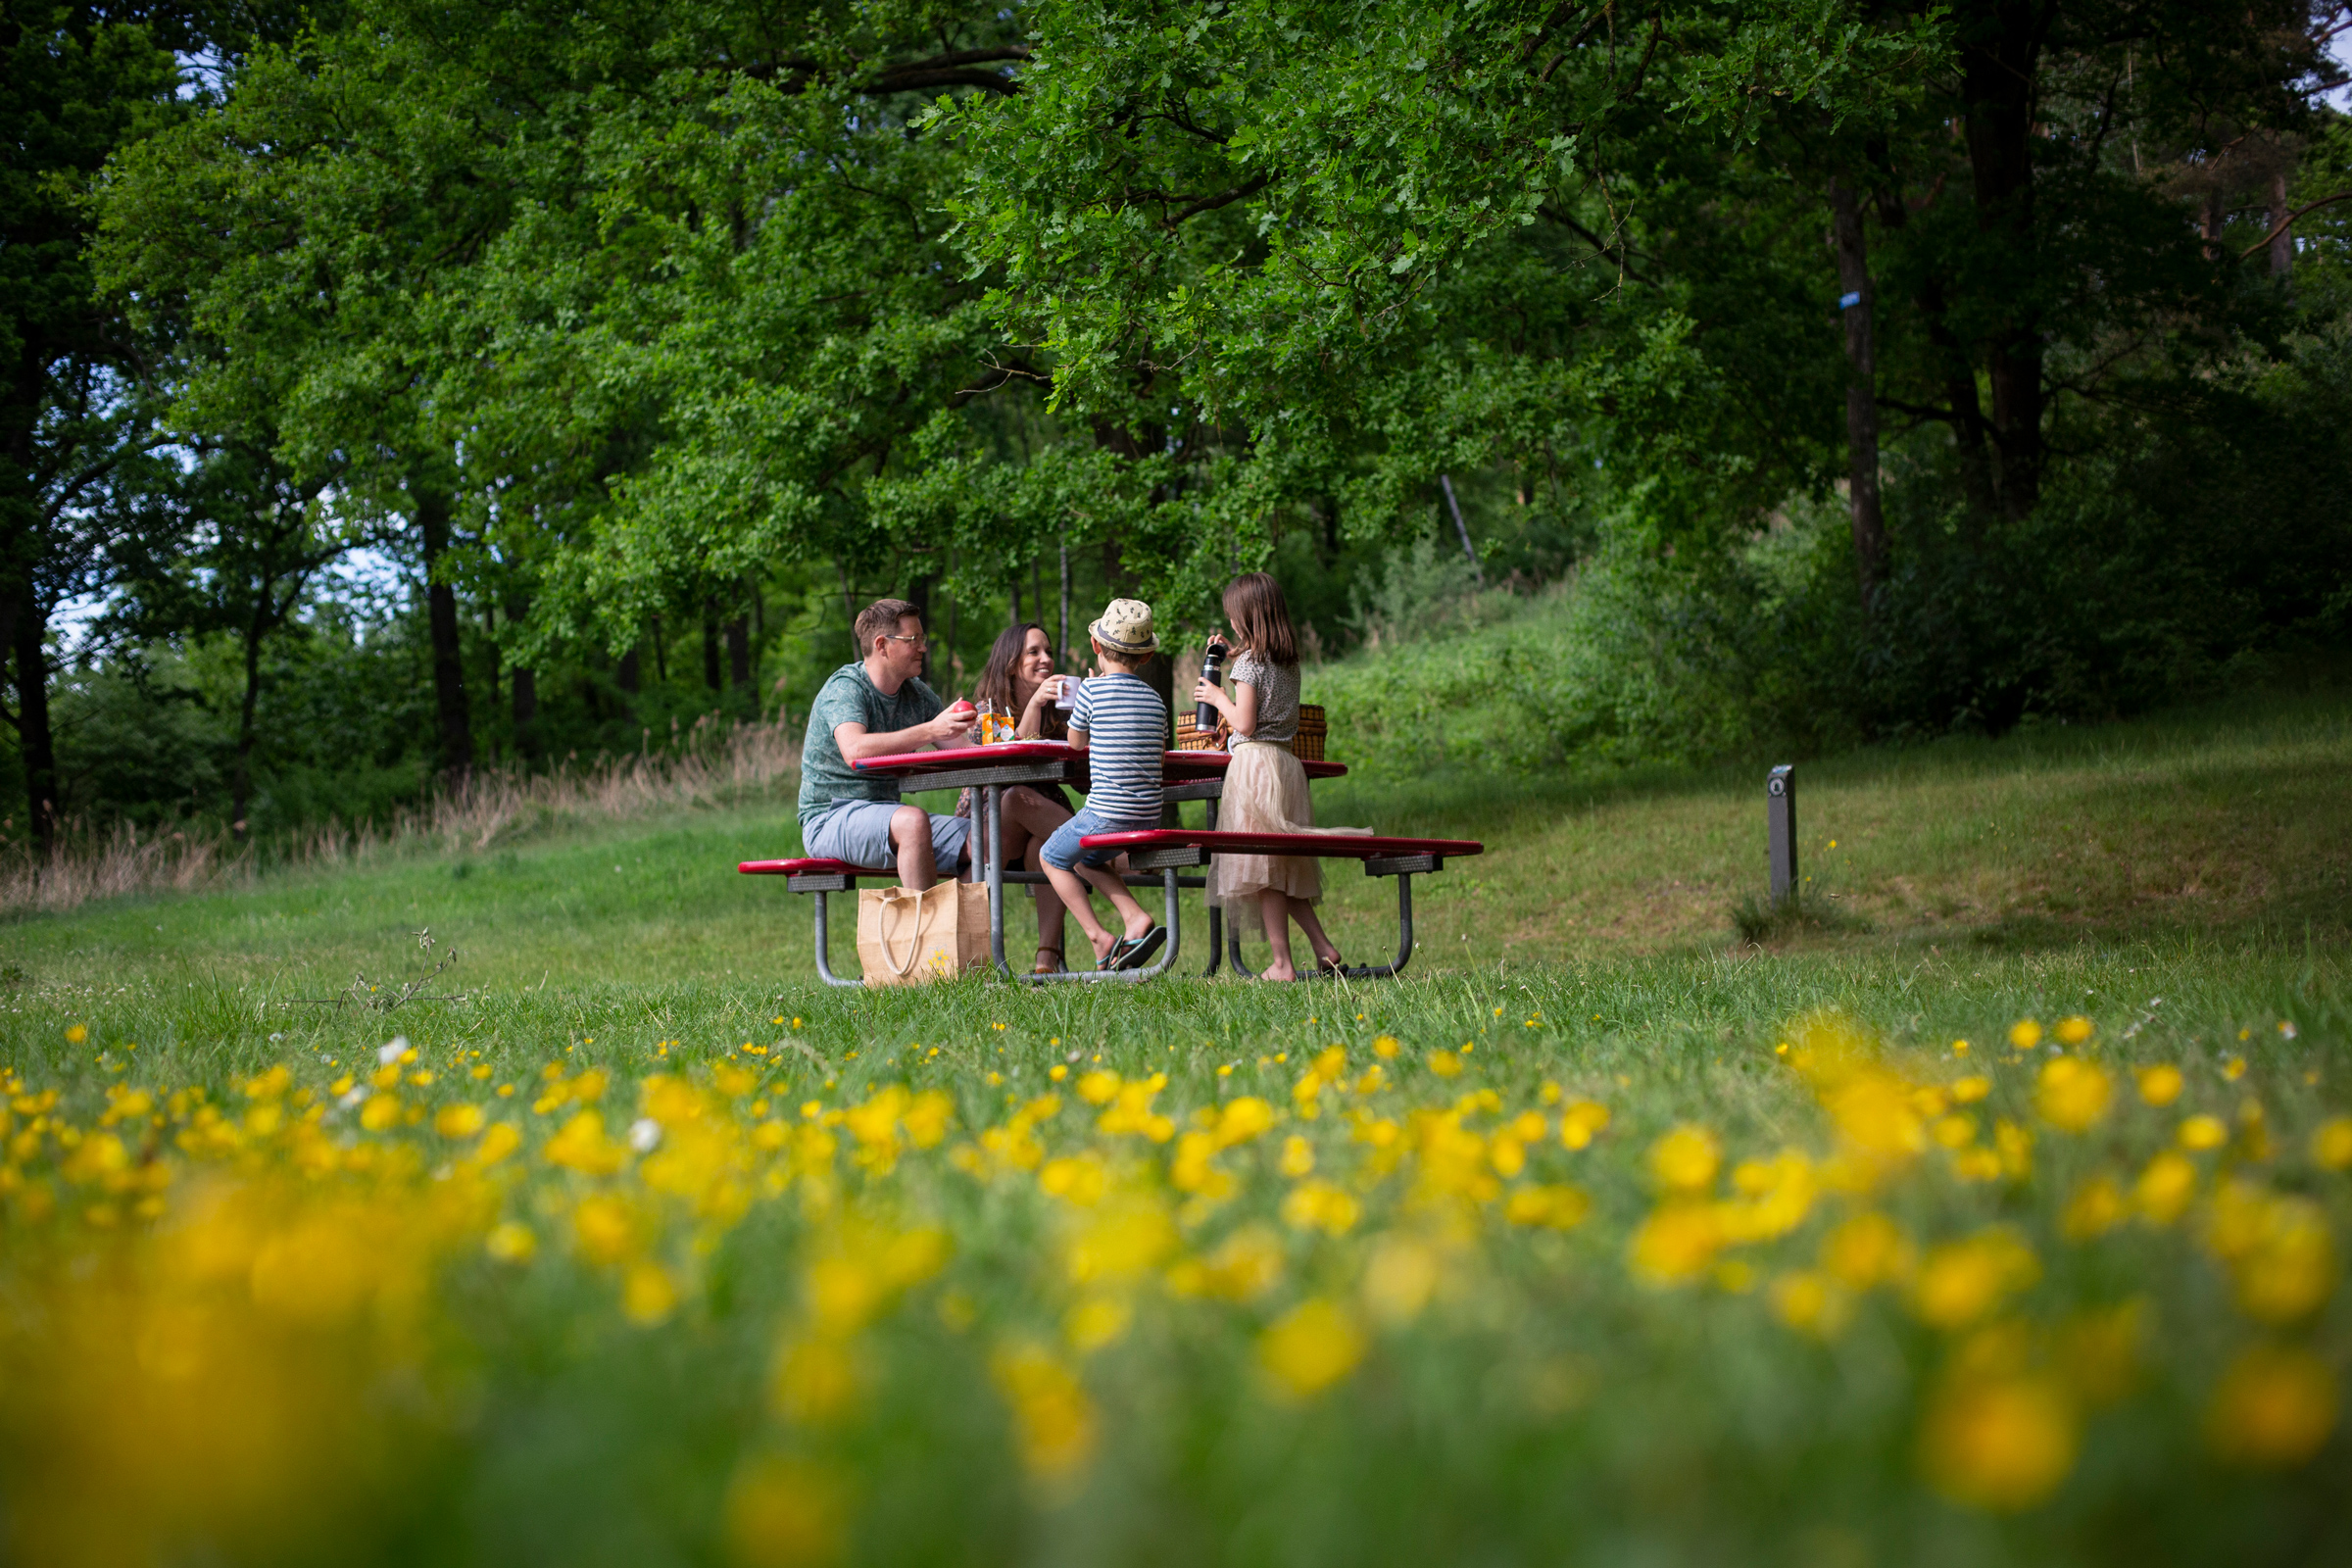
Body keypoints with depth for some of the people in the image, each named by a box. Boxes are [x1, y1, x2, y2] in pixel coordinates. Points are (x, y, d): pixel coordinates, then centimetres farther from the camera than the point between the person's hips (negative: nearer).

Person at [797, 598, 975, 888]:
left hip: (885, 815, 7)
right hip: (829, 819, -7)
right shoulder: (845, 688, -12)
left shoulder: (915, 693, 12)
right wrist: (929, 731, -36)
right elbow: (855, 750, -32)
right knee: (913, 821, -36)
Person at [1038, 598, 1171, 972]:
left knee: (1052, 856, 18)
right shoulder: (1154, 699, 7)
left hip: (1107, 813, -6)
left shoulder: (1093, 690, -9)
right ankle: (1137, 920, 11)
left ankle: (1099, 939, 6)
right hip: (1150, 816, 6)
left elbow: (1075, 742, 5)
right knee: (1085, 858, 30)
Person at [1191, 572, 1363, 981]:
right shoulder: (1289, 662, 13)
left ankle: (1282, 963, -7)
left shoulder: (1249, 661, -10)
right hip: (1286, 760, 8)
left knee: (1262, 867, -5)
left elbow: (1245, 723, -15)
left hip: (1255, 762, -8)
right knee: (1282, 866, 13)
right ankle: (1323, 948, 6)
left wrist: (1218, 698, 3)